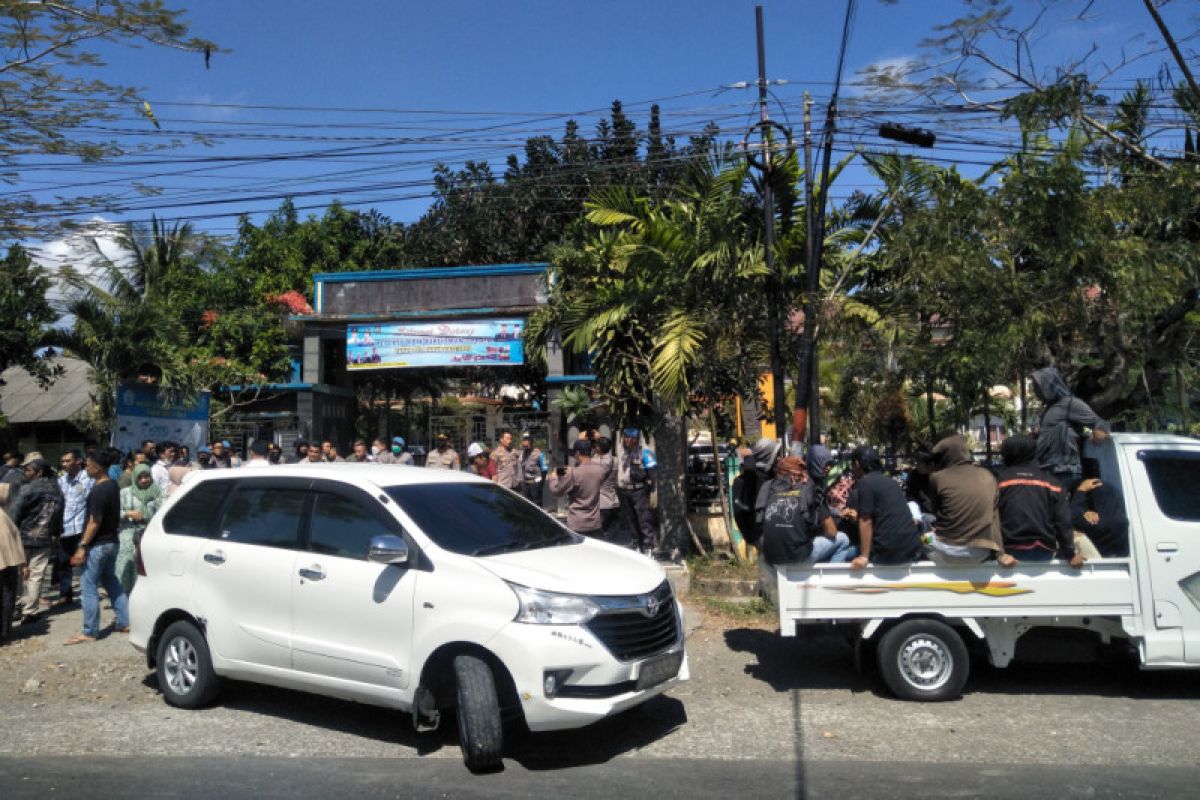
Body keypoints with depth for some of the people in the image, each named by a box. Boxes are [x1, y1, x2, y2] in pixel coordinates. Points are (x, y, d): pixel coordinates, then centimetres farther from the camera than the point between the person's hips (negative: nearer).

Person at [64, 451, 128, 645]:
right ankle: (124, 622, 20)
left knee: (89, 587, -1)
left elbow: (95, 522, -21)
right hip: (112, 541, 9)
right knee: (111, 582, 17)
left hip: (97, 545, -9)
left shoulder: (98, 491, -20)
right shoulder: (113, 486, 8)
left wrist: (83, 546, -18)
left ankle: (90, 632, 4)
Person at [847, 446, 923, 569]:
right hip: (912, 547, 8)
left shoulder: (865, 483, -5)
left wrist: (864, 557, -9)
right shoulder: (890, 481, 18)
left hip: (888, 551, -7)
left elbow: (866, 522, -9)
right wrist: (858, 515, 38)